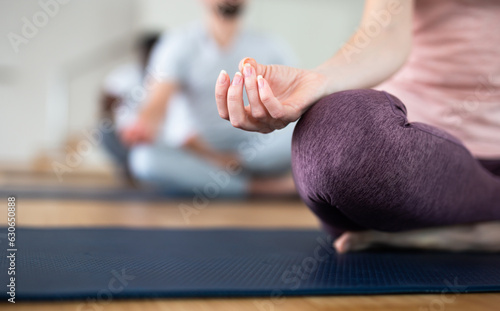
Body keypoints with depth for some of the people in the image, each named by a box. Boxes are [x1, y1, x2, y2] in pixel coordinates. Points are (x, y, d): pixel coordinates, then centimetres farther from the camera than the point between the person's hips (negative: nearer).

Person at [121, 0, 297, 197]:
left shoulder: (271, 48, 7)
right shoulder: (180, 44, -1)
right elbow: (157, 104, -15)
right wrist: (144, 126, -37)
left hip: (259, 153, 0)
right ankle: (262, 187, -26)